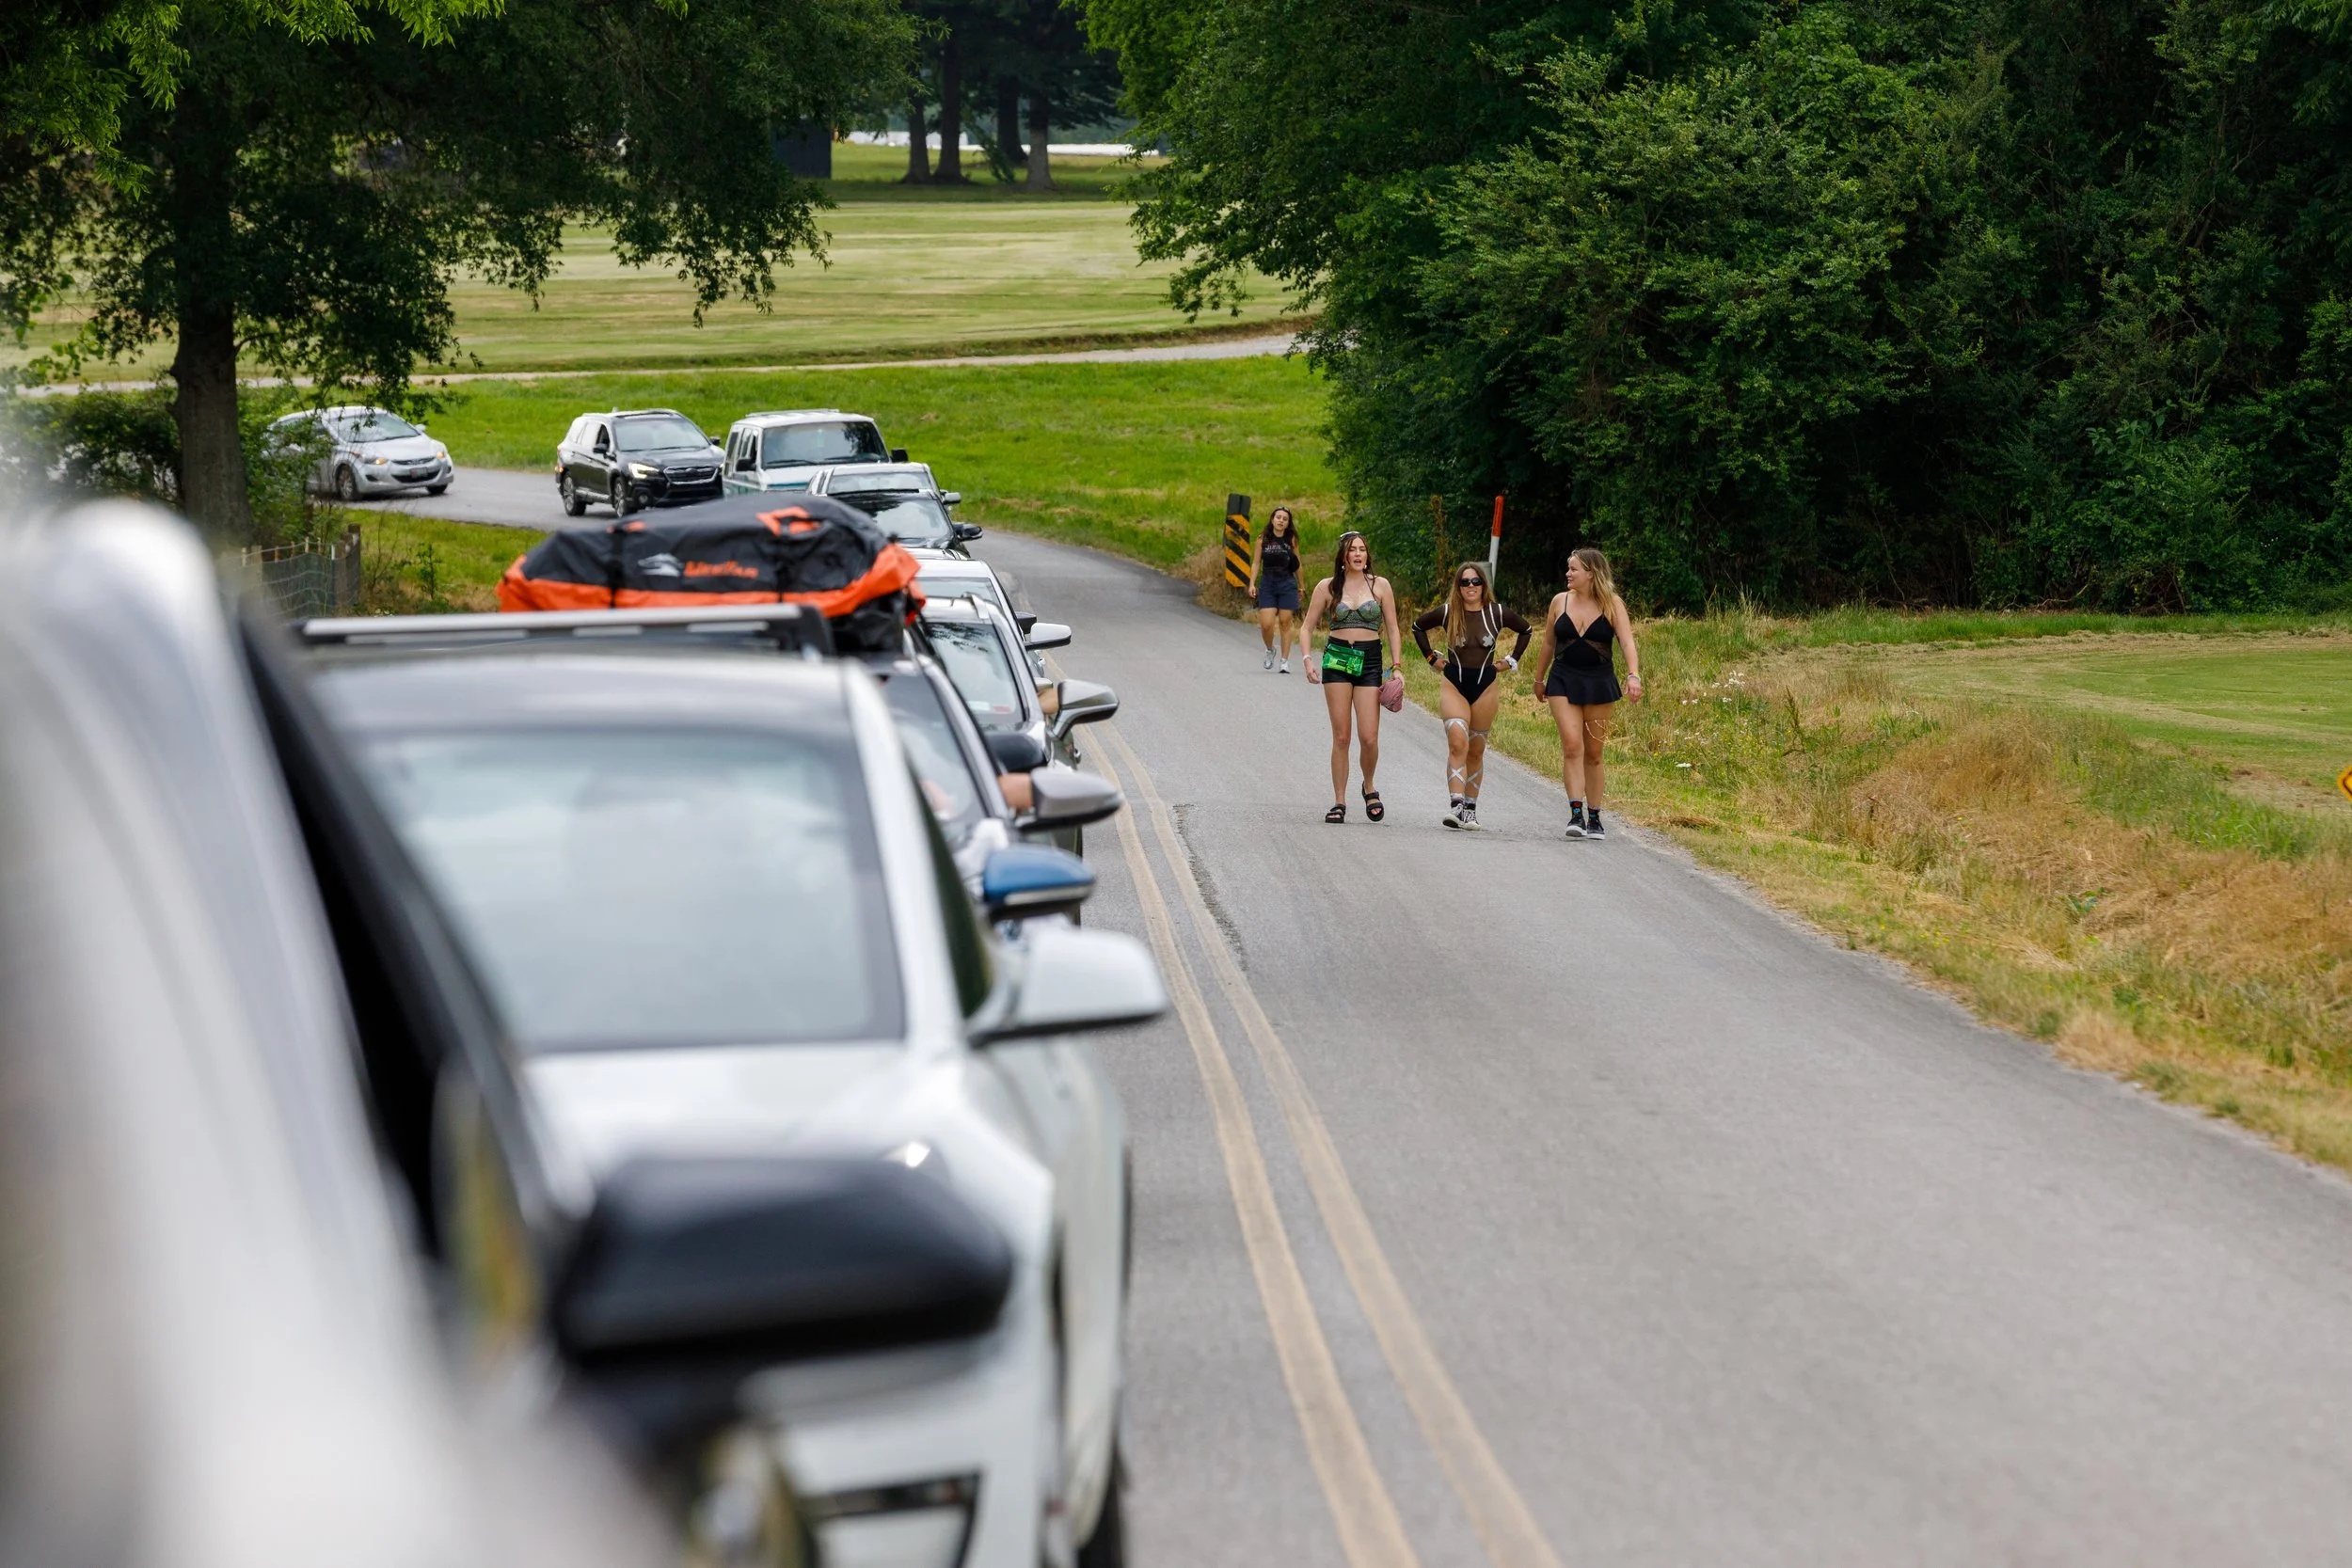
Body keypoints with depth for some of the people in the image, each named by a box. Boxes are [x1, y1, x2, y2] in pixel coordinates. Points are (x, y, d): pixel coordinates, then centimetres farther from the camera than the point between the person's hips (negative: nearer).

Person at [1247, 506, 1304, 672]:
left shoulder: (1291, 540, 2)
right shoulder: (1263, 539, 2)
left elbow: (1297, 565, 10)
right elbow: (1256, 563, 4)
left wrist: (1301, 586, 15)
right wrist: (1252, 584, -4)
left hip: (1287, 585, 0)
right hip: (1267, 584, 0)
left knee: (1285, 622, 1)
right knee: (1266, 624, -8)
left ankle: (1285, 660, 10)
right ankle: (1269, 650, 22)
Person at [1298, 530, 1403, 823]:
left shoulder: (1380, 586, 5)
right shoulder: (1327, 587, 4)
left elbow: (1392, 630, 9)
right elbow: (1307, 628, 8)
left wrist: (1397, 667, 1)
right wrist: (1307, 660, -7)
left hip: (1370, 660, 0)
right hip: (1337, 659, 0)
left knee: (1369, 738, -8)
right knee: (1341, 737, -3)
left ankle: (1369, 788, 19)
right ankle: (1339, 802, 5)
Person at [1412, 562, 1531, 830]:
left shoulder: (1497, 614, -2)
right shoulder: (1447, 613, -4)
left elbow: (1527, 630, 15)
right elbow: (1418, 627, 14)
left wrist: (1511, 660, 10)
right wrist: (1431, 657, 9)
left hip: (1485, 686, 2)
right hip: (1453, 684, -2)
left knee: (1476, 751, 7)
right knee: (1457, 744, -18)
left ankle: (1470, 809, 14)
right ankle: (1456, 806, -26)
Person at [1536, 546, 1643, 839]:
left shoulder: (1612, 604, -3)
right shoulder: (1560, 602, 4)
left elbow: (1627, 642, -12)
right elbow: (1549, 643, 15)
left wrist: (1633, 676, -27)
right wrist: (1540, 679, 23)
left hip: (1599, 682, -1)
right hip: (1564, 681, 1)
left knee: (1593, 753, 6)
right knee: (1572, 744, -16)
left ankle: (1594, 818, 16)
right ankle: (1576, 813, -20)